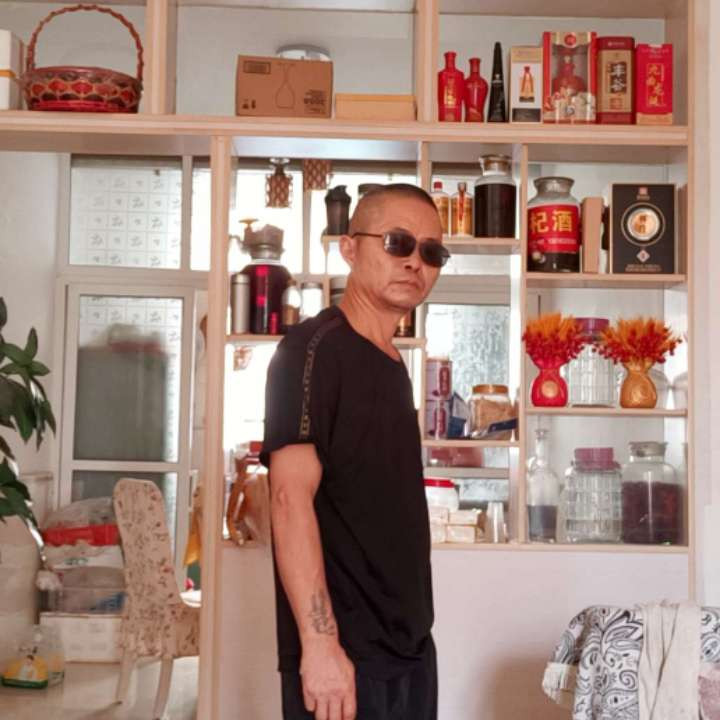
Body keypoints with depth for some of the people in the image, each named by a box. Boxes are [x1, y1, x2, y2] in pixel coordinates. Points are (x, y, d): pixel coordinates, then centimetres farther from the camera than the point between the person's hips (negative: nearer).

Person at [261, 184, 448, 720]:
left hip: (411, 647, 8)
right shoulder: (314, 348, -12)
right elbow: (291, 499, -20)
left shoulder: (393, 365, 13)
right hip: (346, 653, -8)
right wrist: (319, 643, -26)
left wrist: (414, 632, 18)